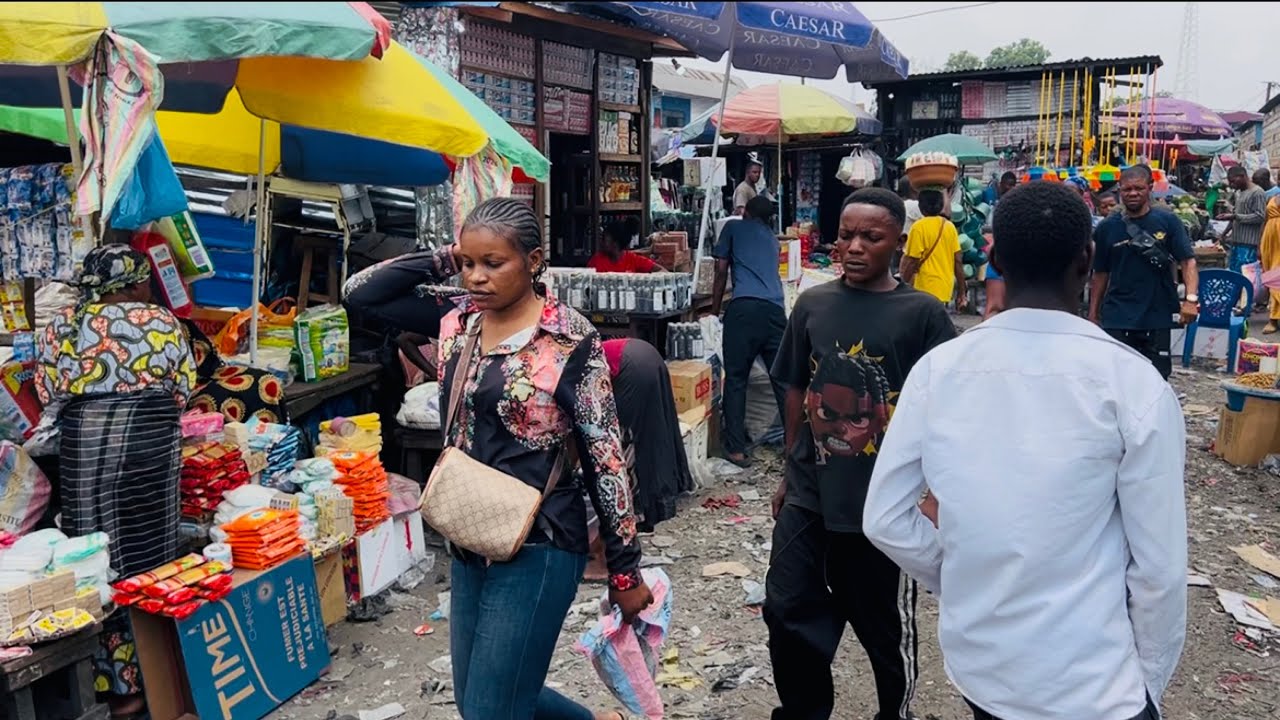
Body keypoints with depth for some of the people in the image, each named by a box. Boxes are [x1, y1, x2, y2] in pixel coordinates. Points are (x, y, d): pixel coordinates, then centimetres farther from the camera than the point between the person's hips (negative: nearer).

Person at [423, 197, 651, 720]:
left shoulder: (569, 341, -15)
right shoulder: (456, 326, 3)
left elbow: (606, 458, -11)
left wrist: (625, 570, -7)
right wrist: (441, 261, 0)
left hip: (538, 551, -7)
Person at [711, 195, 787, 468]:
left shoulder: (734, 227, 20)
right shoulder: (772, 238, 31)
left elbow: (721, 272, 15)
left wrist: (714, 311, 24)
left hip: (744, 307, -4)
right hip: (775, 309, 4)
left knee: (736, 379, 1)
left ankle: (736, 449, -1)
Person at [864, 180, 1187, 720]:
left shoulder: (937, 369, -9)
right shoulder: (1134, 383, -16)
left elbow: (884, 521, -5)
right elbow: (1160, 568, -11)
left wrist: (963, 586, 9)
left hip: (974, 663, 3)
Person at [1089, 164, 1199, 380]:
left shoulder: (1168, 222, 0)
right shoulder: (1107, 228, 3)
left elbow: (1188, 261, -4)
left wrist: (1191, 298, -19)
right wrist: (1093, 314, 9)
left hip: (1157, 316, 0)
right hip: (1116, 318, 0)